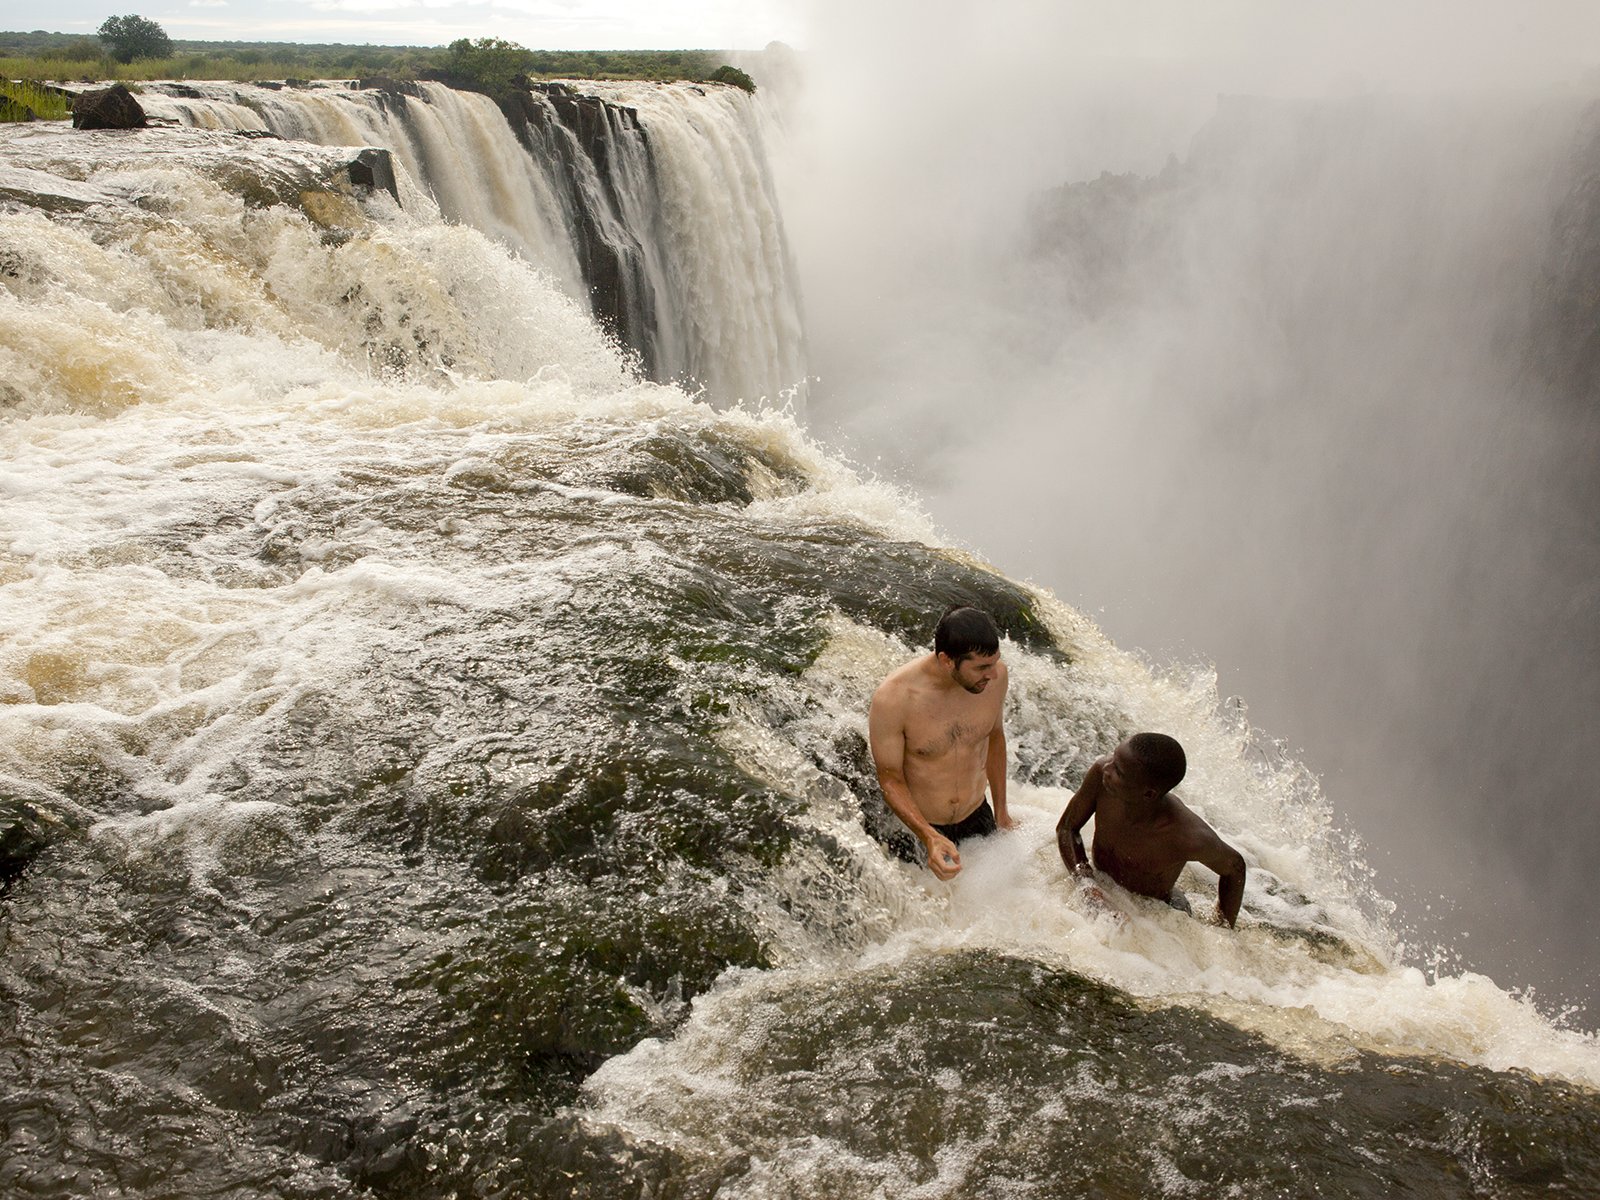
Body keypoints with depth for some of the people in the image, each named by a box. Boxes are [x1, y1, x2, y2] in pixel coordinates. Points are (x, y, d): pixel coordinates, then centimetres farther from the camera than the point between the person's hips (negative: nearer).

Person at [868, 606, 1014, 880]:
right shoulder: (893, 698, -30)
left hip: (978, 816, 4)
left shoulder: (995, 675, -17)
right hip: (917, 825, -4)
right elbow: (890, 778, -18)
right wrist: (930, 838, -32)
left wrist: (1001, 812, 12)